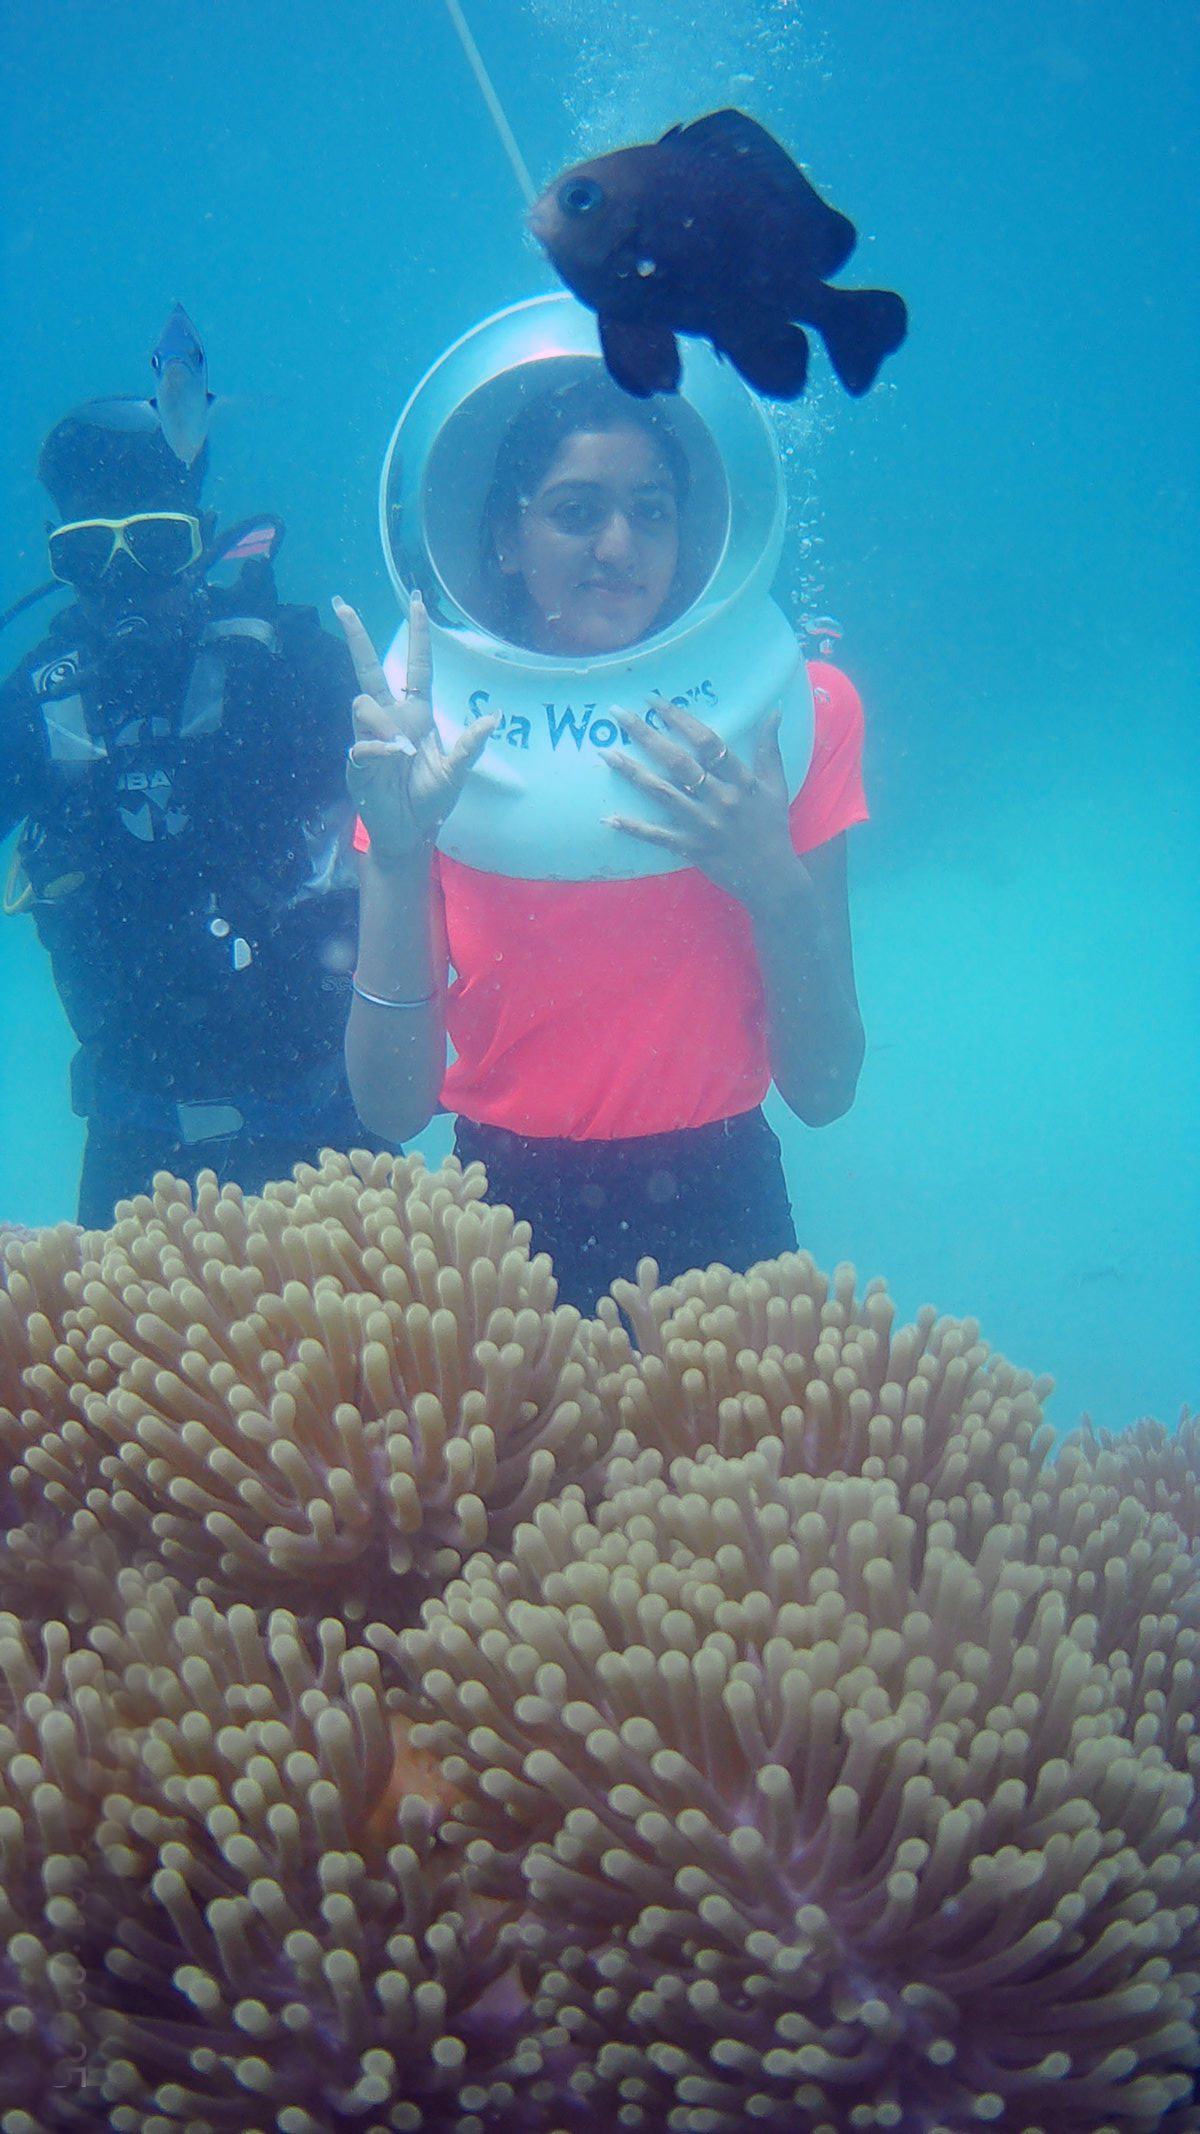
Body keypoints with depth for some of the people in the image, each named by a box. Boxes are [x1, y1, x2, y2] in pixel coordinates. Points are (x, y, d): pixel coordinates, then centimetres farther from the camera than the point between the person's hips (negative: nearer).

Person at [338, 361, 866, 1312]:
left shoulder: (790, 710, -3)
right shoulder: (431, 743, -4)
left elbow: (824, 1090, -6)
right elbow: (393, 1108, -12)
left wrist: (777, 884, -21)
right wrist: (398, 854, -23)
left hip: (718, 1213, 0)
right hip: (504, 1212, 0)